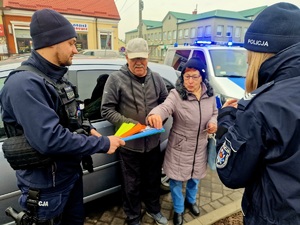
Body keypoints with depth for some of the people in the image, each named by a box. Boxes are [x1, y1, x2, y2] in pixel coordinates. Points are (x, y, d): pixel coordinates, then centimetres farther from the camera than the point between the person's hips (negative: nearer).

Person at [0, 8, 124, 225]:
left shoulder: (57, 78, 4)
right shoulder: (25, 84, -27)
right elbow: (50, 139, -36)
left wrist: (88, 129, -5)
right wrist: (103, 144, -27)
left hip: (71, 172, 8)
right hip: (46, 185, -8)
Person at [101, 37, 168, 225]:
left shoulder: (156, 78, 2)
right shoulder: (116, 79, -12)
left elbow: (166, 102, 12)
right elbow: (107, 110, -12)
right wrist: (131, 124, -21)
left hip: (153, 142, 4)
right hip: (129, 144, -4)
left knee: (153, 179, 23)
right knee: (132, 184, 15)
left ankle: (153, 210, 50)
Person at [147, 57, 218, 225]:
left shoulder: (209, 94, -4)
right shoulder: (176, 94, -20)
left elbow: (214, 113, 11)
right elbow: (164, 107, -39)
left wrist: (213, 122, -11)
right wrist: (156, 114, -62)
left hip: (200, 147, 5)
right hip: (179, 147, -4)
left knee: (195, 178, 25)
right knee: (177, 181, 12)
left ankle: (191, 200, 56)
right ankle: (178, 210, 40)